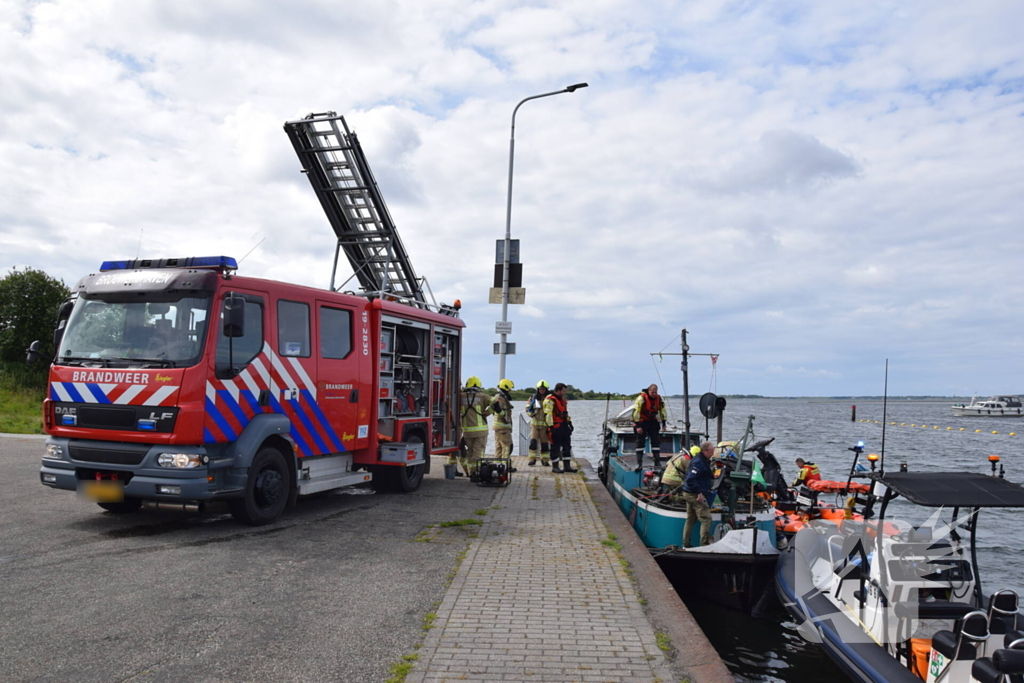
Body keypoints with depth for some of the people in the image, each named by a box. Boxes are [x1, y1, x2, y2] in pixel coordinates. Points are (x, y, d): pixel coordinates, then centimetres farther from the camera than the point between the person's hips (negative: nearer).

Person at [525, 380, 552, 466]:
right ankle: (532, 459, -1)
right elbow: (527, 408, 10)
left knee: (544, 443, 4)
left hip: (545, 424, 0)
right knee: (533, 441, -9)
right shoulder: (533, 398, 5)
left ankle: (545, 460, 15)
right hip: (534, 423, 0)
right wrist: (531, 413, -11)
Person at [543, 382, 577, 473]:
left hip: (564, 426, 9)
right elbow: (547, 414, -18)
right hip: (556, 427, -9)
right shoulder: (550, 400, -13)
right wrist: (550, 426, -21)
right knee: (555, 448, -1)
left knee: (567, 446, 10)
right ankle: (555, 467, 8)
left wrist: (569, 422, 21)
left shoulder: (562, 399, 17)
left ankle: (567, 466, 16)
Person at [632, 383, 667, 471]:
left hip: (653, 422, 5)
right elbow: (636, 411, -23)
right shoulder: (641, 398, -20)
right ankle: (639, 463, -5)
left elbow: (662, 410, 10)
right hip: (642, 422, -5)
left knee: (656, 441, 2)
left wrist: (663, 424, 7)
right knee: (640, 442, -6)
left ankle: (657, 462, 8)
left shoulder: (659, 398, -2)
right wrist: (637, 426, -25)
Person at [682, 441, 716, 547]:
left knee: (690, 519, 15)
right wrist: (699, 493, -26)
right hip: (696, 495, -11)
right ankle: (704, 544, -9)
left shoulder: (704, 461, 15)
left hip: (689, 494, 11)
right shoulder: (698, 462, -18)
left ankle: (686, 544, 22)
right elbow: (691, 479, -25)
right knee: (706, 519, -9)